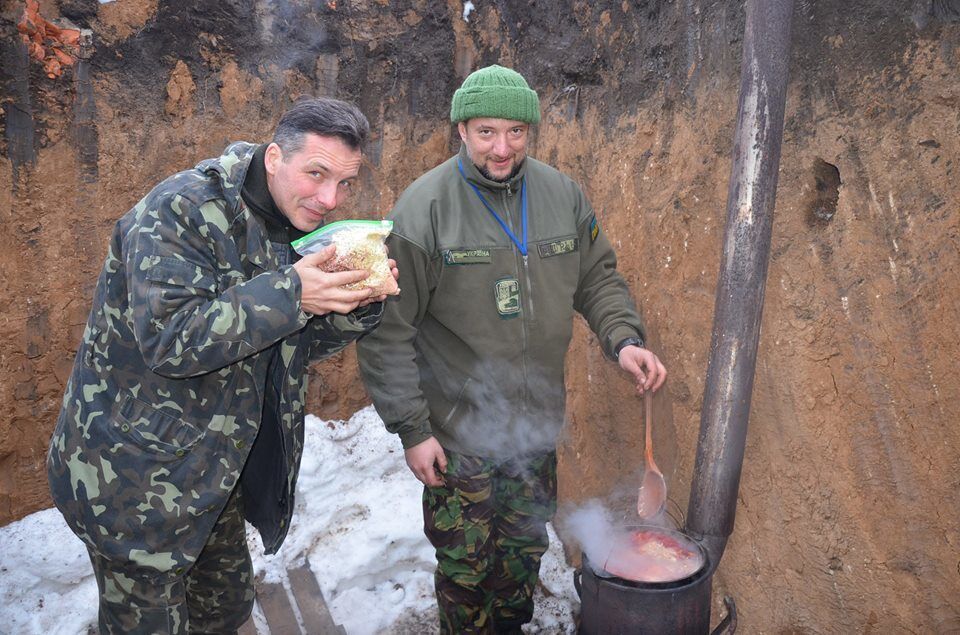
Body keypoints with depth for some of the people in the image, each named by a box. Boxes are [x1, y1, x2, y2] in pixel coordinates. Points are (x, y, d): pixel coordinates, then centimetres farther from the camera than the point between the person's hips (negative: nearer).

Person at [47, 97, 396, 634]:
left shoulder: (300, 226, 2)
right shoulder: (181, 212, -22)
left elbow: (301, 345, 4)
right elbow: (168, 340, -31)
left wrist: (358, 303, -16)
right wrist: (289, 293, -36)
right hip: (138, 475, -7)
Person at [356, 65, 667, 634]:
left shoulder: (563, 195, -3)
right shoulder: (425, 208, -17)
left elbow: (599, 279, 9)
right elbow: (387, 330, -15)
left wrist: (624, 339, -9)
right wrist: (410, 429, -15)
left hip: (538, 422, 5)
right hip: (458, 431, -4)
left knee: (526, 550, 24)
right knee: (466, 565, 12)